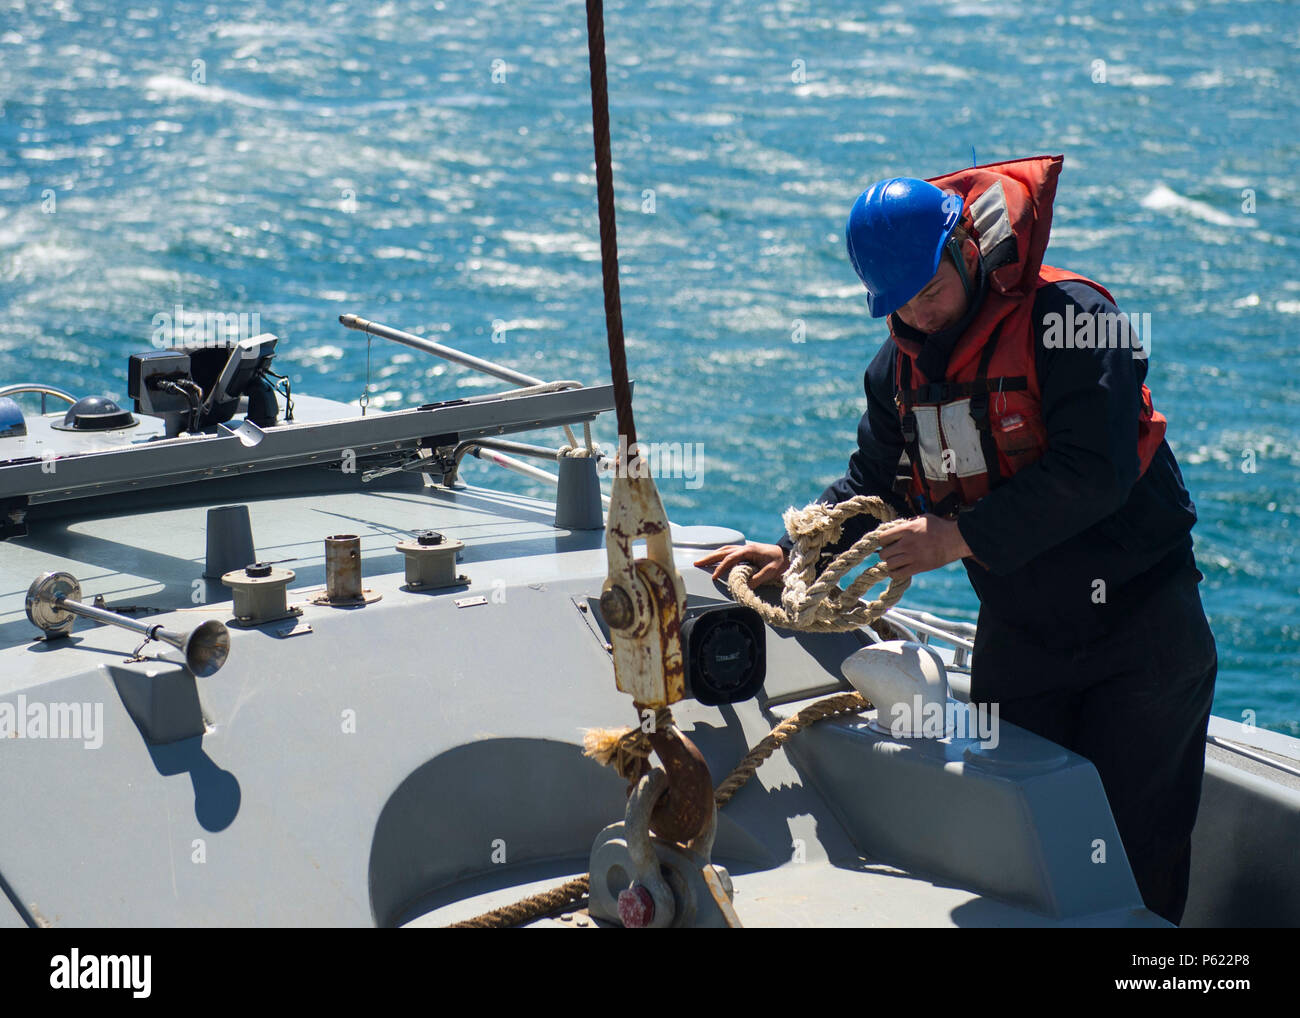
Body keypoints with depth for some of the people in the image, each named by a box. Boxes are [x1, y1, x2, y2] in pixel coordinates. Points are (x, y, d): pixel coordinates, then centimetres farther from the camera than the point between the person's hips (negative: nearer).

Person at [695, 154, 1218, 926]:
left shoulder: (1068, 315, -18)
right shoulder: (900, 366, 4)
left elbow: (1096, 471, -28)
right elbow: (874, 485, 13)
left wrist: (962, 536, -29)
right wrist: (794, 555, -5)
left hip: (1139, 624, -6)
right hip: (1019, 638, 6)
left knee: (1141, 845, -1)